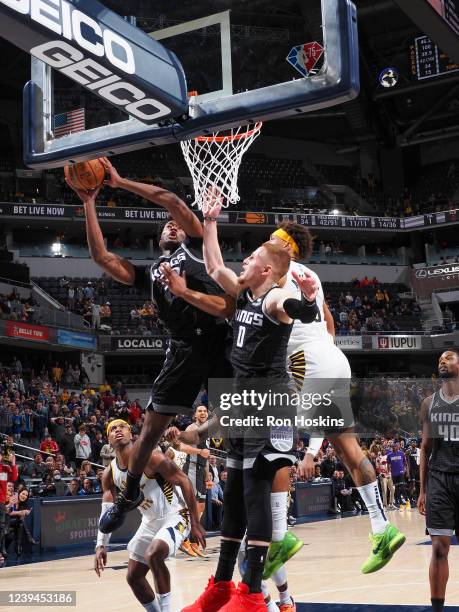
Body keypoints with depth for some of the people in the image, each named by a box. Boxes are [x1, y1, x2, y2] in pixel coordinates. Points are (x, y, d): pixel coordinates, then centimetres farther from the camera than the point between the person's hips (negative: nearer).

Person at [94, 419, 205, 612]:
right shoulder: (109, 474, -3)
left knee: (153, 554, -32)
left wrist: (195, 523, -18)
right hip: (150, 521, 8)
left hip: (175, 516, -7)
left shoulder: (150, 458, -22)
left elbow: (185, 482, -19)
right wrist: (101, 546, -7)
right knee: (133, 577, 7)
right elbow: (108, 512, 4)